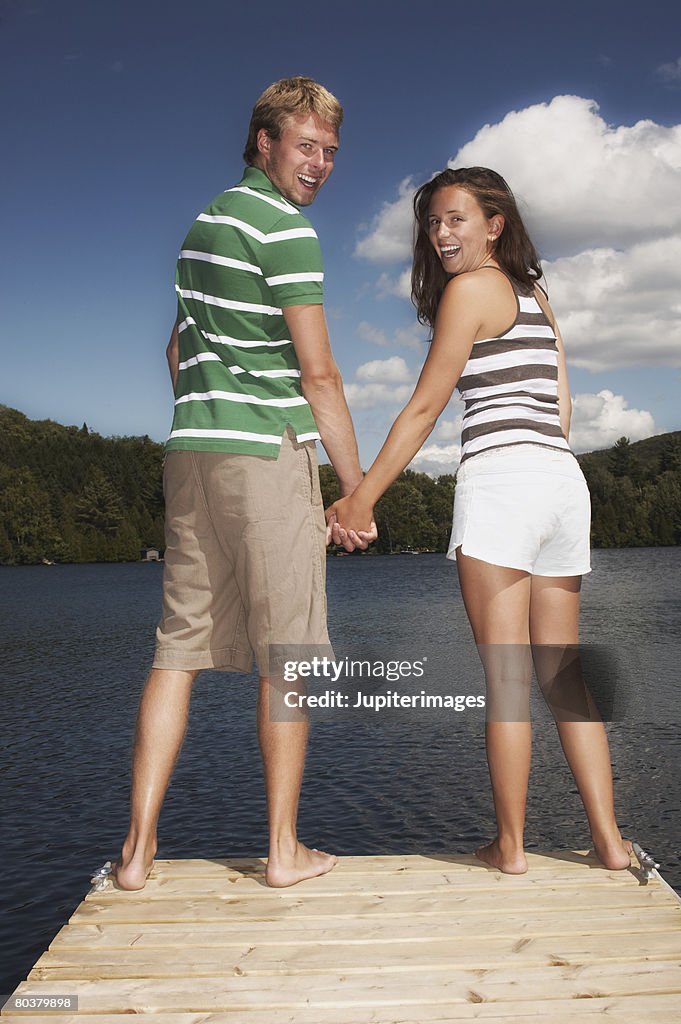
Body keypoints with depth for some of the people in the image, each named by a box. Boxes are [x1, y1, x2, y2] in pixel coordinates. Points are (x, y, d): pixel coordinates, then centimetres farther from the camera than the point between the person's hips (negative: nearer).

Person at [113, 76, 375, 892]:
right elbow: (318, 375, -9)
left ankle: (139, 847, 9)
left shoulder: (206, 220, 21)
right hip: (266, 453, -7)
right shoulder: (286, 228, -6)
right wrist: (357, 489, -3)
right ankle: (284, 850, 10)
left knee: (179, 646, 6)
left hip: (191, 452, 8)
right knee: (285, 654, 1)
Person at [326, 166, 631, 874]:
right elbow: (561, 407, 19)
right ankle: (609, 840, 13)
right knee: (562, 673, 11)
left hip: (502, 477, -8)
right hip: (566, 480, 8)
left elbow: (424, 408, -5)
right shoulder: (536, 296, 22)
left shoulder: (469, 288, -1)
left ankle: (509, 846, 7)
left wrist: (361, 498, -3)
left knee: (505, 675, -2)